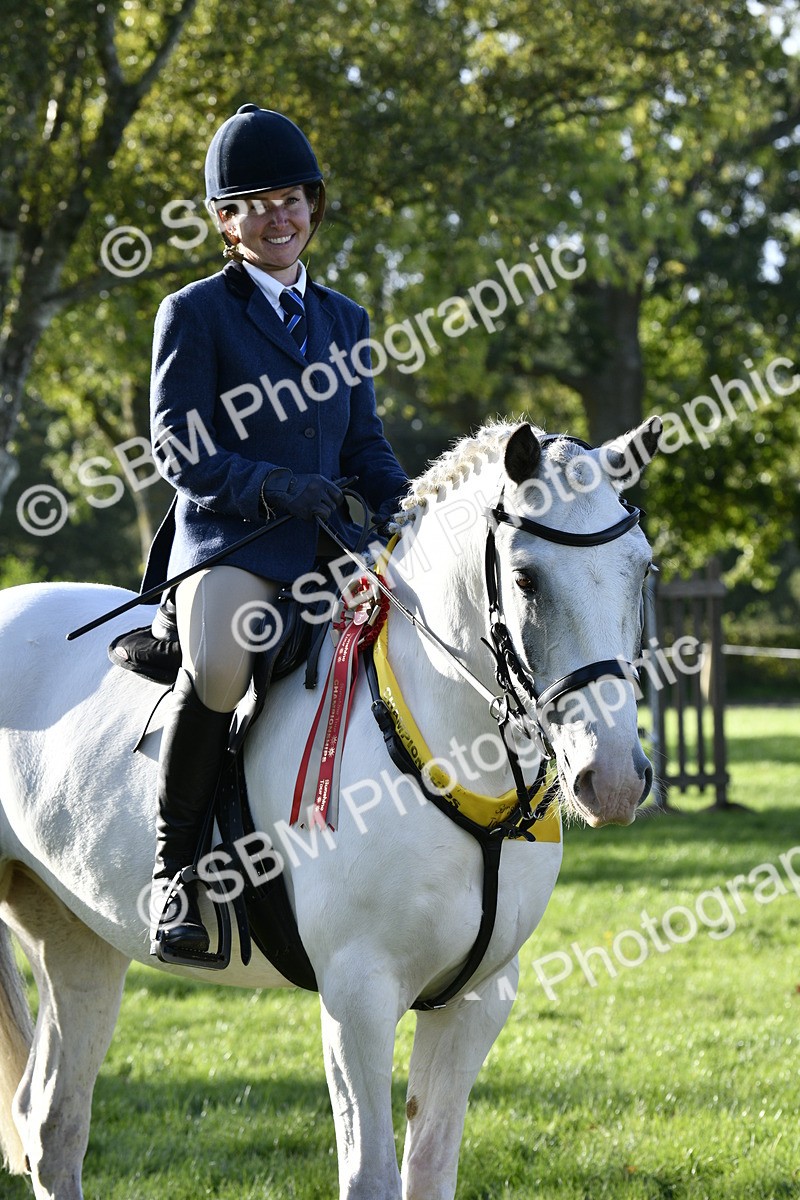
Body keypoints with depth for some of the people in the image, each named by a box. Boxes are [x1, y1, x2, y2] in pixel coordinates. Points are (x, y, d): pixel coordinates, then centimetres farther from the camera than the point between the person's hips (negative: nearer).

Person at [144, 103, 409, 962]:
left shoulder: (344, 321, 20)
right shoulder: (195, 314, 2)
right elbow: (177, 448, -5)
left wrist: (403, 510, 0)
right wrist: (270, 485, -20)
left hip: (328, 545, 6)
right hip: (227, 540, -6)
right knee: (219, 665, -36)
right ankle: (174, 867, -21)